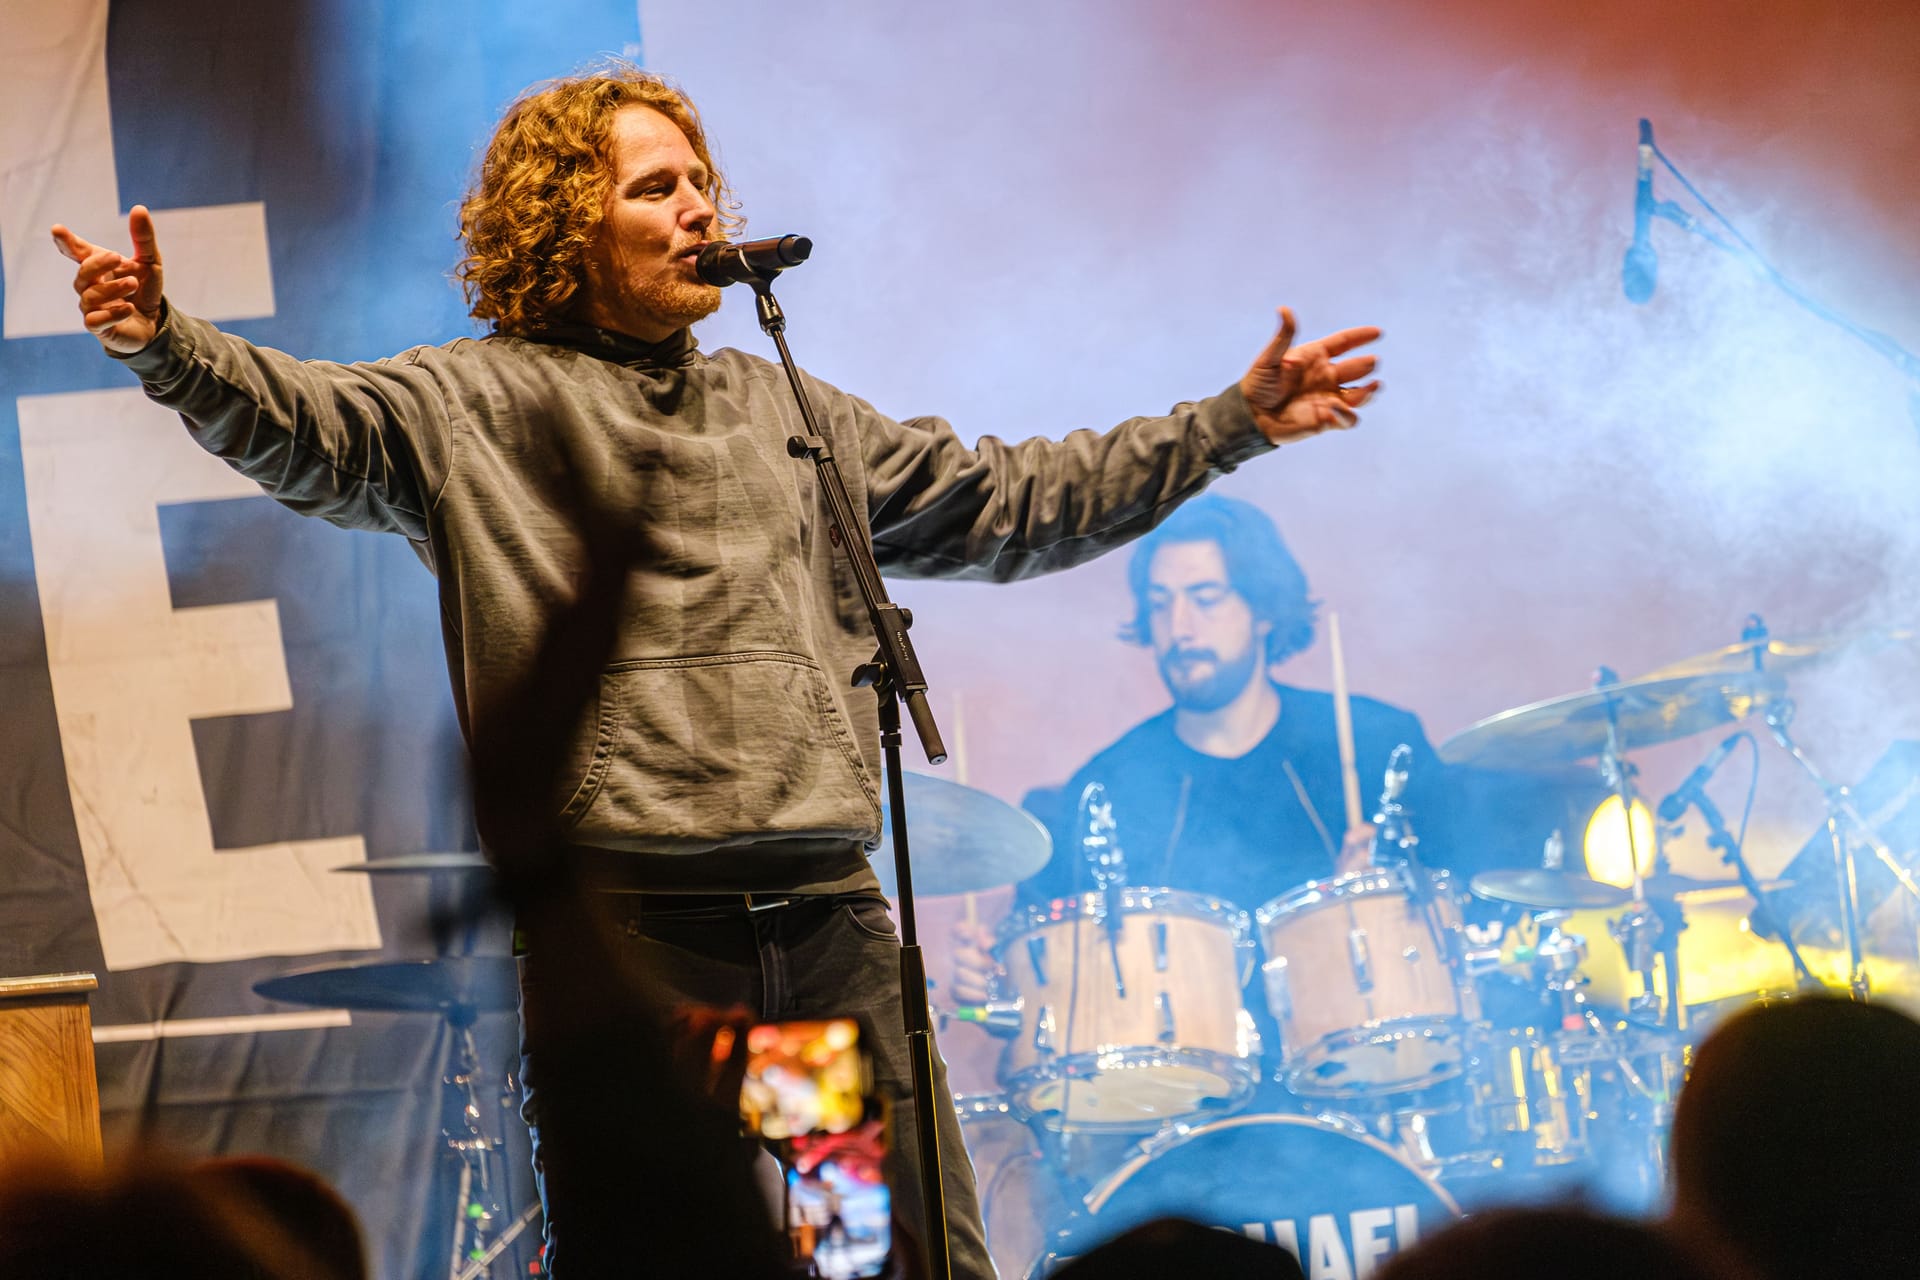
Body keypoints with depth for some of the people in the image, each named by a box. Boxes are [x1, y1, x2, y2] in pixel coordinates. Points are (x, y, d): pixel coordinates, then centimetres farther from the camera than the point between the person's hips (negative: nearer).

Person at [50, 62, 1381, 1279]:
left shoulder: (787, 411, 21)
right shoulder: (482, 405, 4)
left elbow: (1006, 504, 27)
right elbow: (308, 425, -14)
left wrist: (1234, 425, 27)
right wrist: (165, 344, -34)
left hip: (829, 916, 5)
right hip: (623, 922, -5)